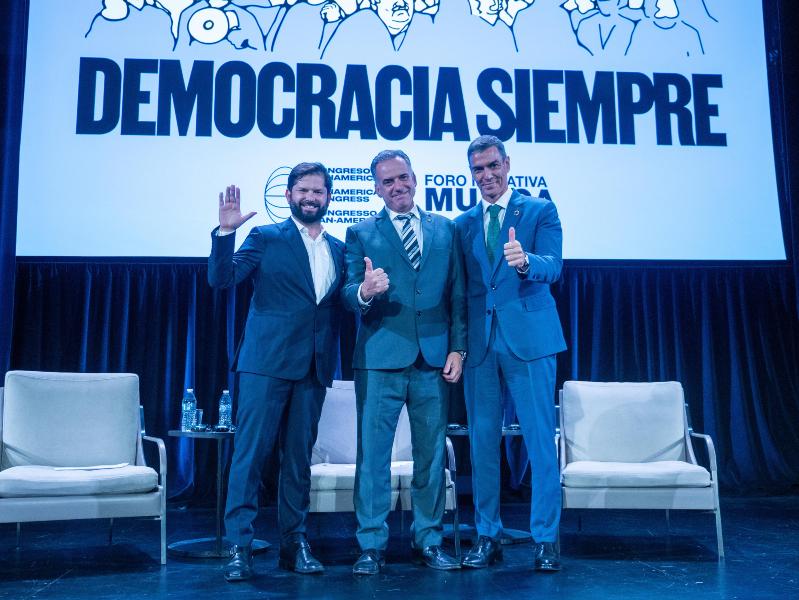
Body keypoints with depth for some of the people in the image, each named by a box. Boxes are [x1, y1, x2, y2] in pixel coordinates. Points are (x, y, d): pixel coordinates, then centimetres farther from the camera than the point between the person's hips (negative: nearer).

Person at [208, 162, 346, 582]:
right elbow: (221, 279, -6)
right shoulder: (266, 238, 4)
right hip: (266, 362, -3)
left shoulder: (338, 250, 15)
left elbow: (338, 307, 16)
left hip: (314, 367, 4)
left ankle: (294, 542, 18)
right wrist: (225, 231, -17)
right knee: (250, 453, -4)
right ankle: (240, 546, 4)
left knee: (299, 457, 9)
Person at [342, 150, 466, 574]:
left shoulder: (445, 229, 12)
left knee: (431, 453, 9)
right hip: (380, 359, -2)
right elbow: (348, 295, -1)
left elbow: (458, 294, 9)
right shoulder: (361, 233, 7)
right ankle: (371, 545, 12)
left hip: (433, 359, 2)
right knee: (372, 453, 1)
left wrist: (458, 348, 1)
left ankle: (428, 540, 21)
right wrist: (364, 291, -25)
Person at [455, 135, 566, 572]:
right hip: (479, 343, 4)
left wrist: (525, 261, -33)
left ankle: (545, 538, 10)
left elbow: (553, 266, -11)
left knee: (540, 440, 0)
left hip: (529, 339, -3)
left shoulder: (540, 211, 3)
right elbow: (461, 288, 14)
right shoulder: (463, 223, 14)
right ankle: (487, 536, 19)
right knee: (482, 442, 8)